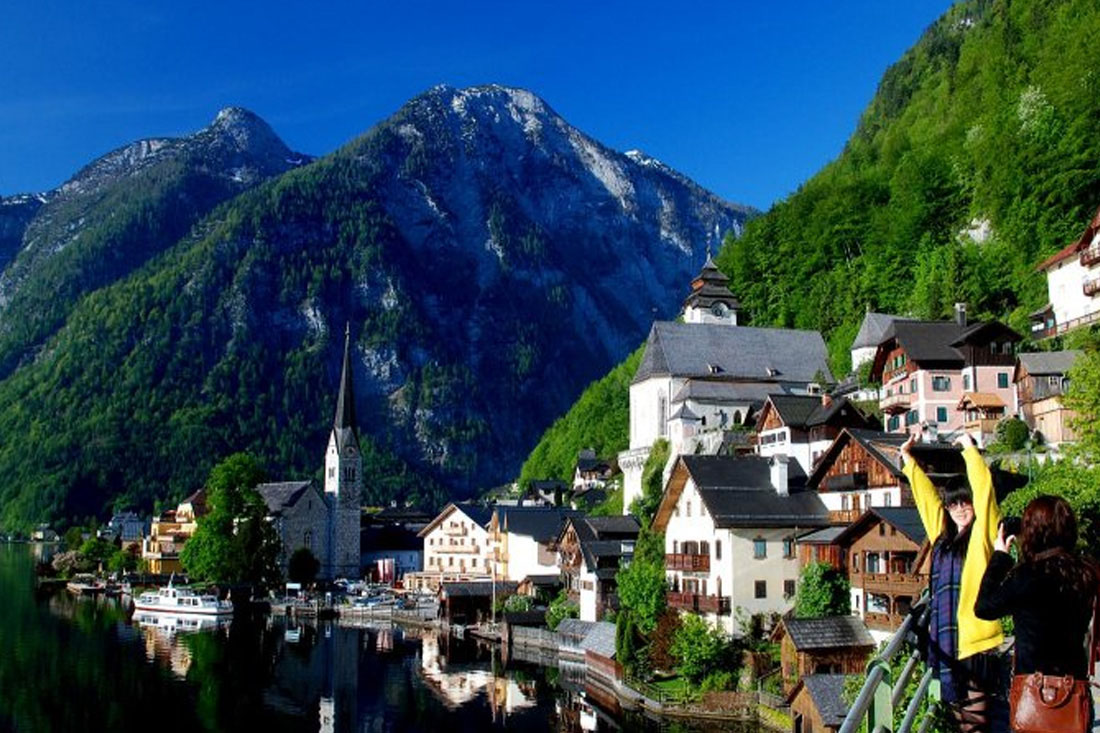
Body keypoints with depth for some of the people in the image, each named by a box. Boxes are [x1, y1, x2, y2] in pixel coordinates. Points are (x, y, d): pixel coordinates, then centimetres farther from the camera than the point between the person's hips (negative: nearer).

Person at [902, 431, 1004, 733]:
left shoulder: (983, 534, -1)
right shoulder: (942, 535, 14)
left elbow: (984, 488, -11)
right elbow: (926, 495, 23)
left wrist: (969, 449, -3)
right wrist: (908, 459, 29)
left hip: (976, 640, -6)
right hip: (946, 639, 6)